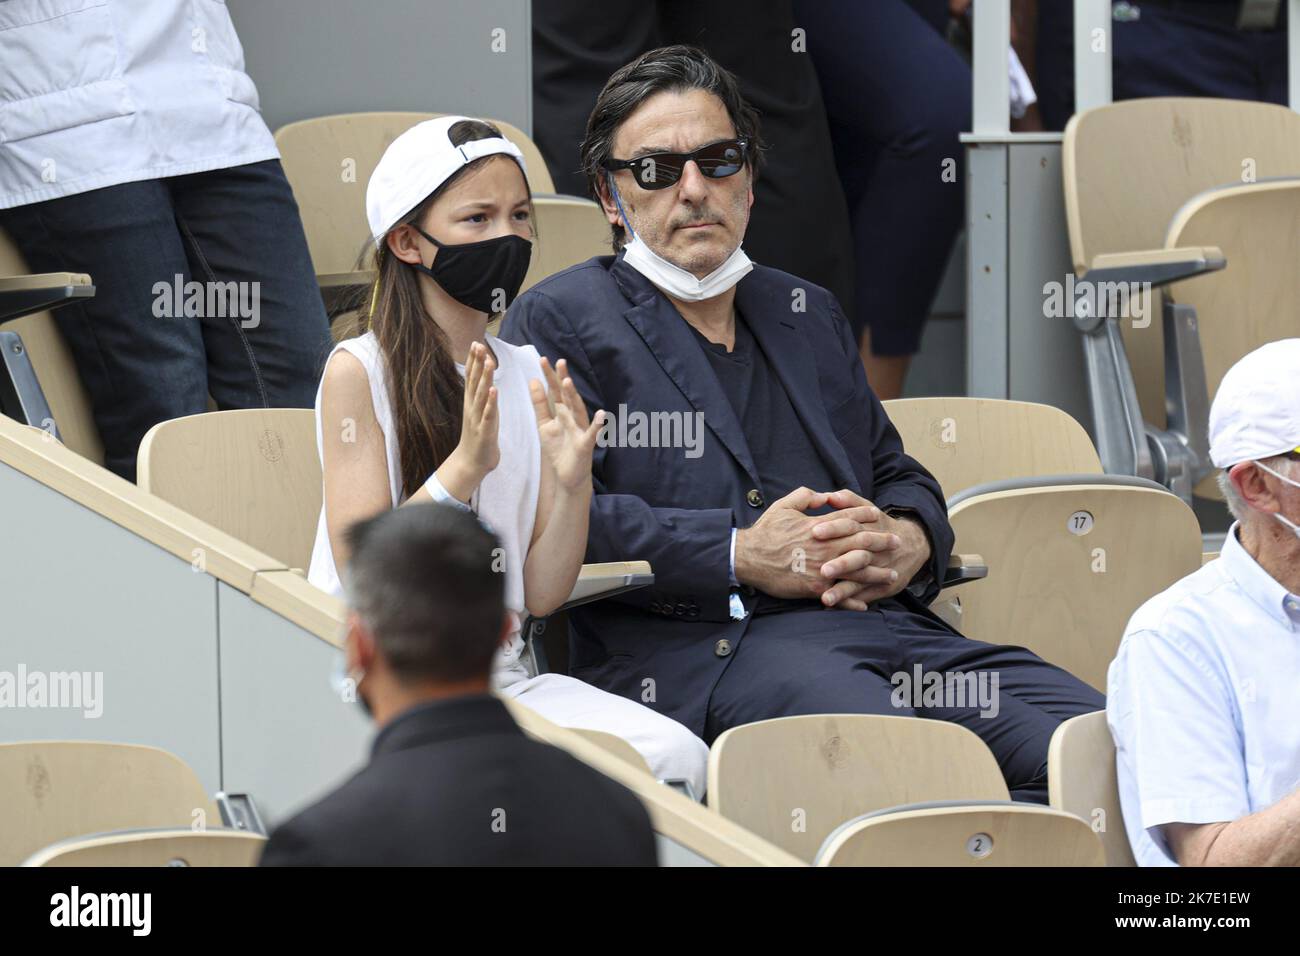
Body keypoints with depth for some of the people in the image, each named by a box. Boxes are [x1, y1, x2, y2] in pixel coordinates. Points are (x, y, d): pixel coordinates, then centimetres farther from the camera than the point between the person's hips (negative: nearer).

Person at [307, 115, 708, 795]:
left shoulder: (530, 377, 11)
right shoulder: (359, 371, -4)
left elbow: (542, 595, 8)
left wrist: (573, 483, -10)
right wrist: (463, 468, -22)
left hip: (502, 675, 5)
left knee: (677, 757, -20)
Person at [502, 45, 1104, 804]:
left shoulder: (808, 314, 32)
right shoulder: (558, 322, 11)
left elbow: (899, 476, 34)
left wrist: (909, 541, 7)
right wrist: (741, 556, -10)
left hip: (885, 622, 6)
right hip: (694, 647, -6)